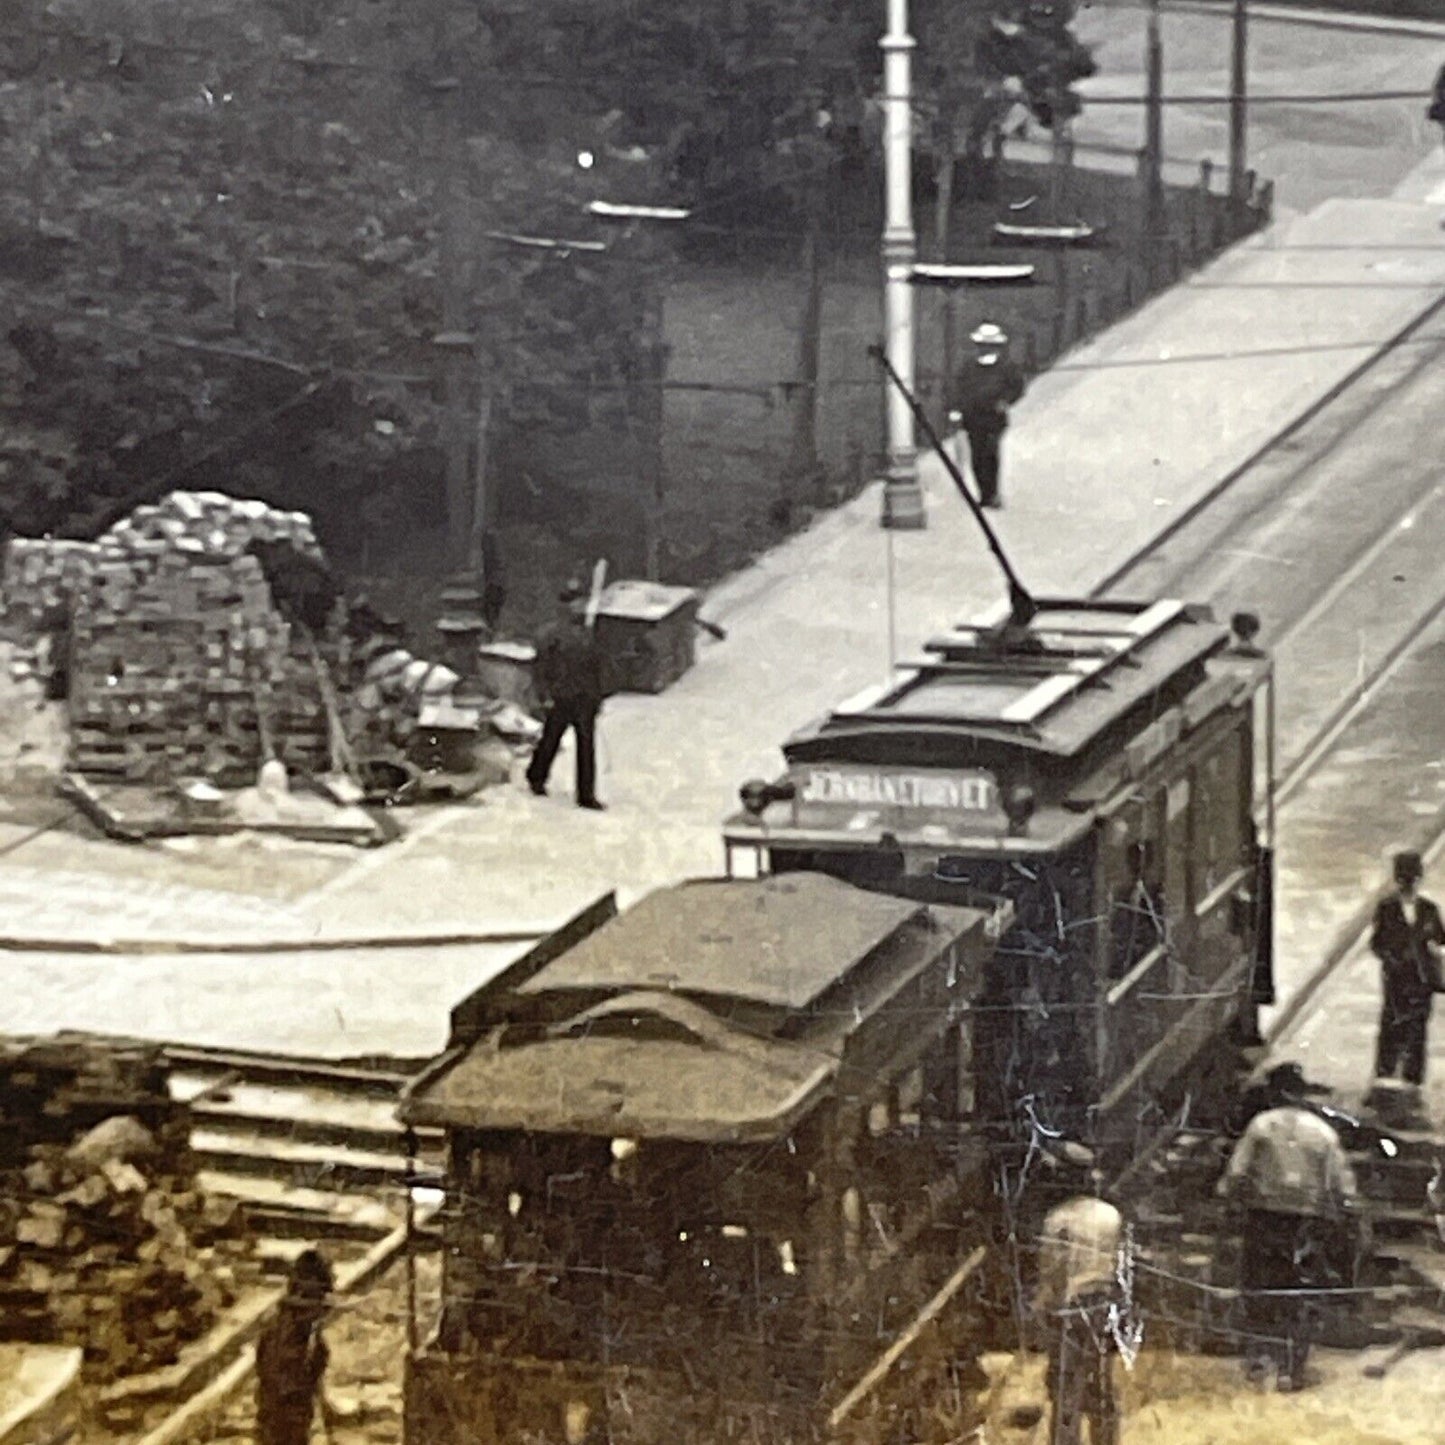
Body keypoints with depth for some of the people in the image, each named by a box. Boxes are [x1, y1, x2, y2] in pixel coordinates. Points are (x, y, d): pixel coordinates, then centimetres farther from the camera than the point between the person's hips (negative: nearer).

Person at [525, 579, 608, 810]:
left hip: (585, 702, 2)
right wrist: (546, 695, -7)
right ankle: (536, 778, 35)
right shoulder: (555, 636, -5)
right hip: (560, 701, -2)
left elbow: (600, 667, 14)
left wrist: (599, 696, 10)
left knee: (587, 747, -2)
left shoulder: (591, 637, 6)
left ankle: (586, 795, 0)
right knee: (550, 741, 11)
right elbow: (542, 666, -2)